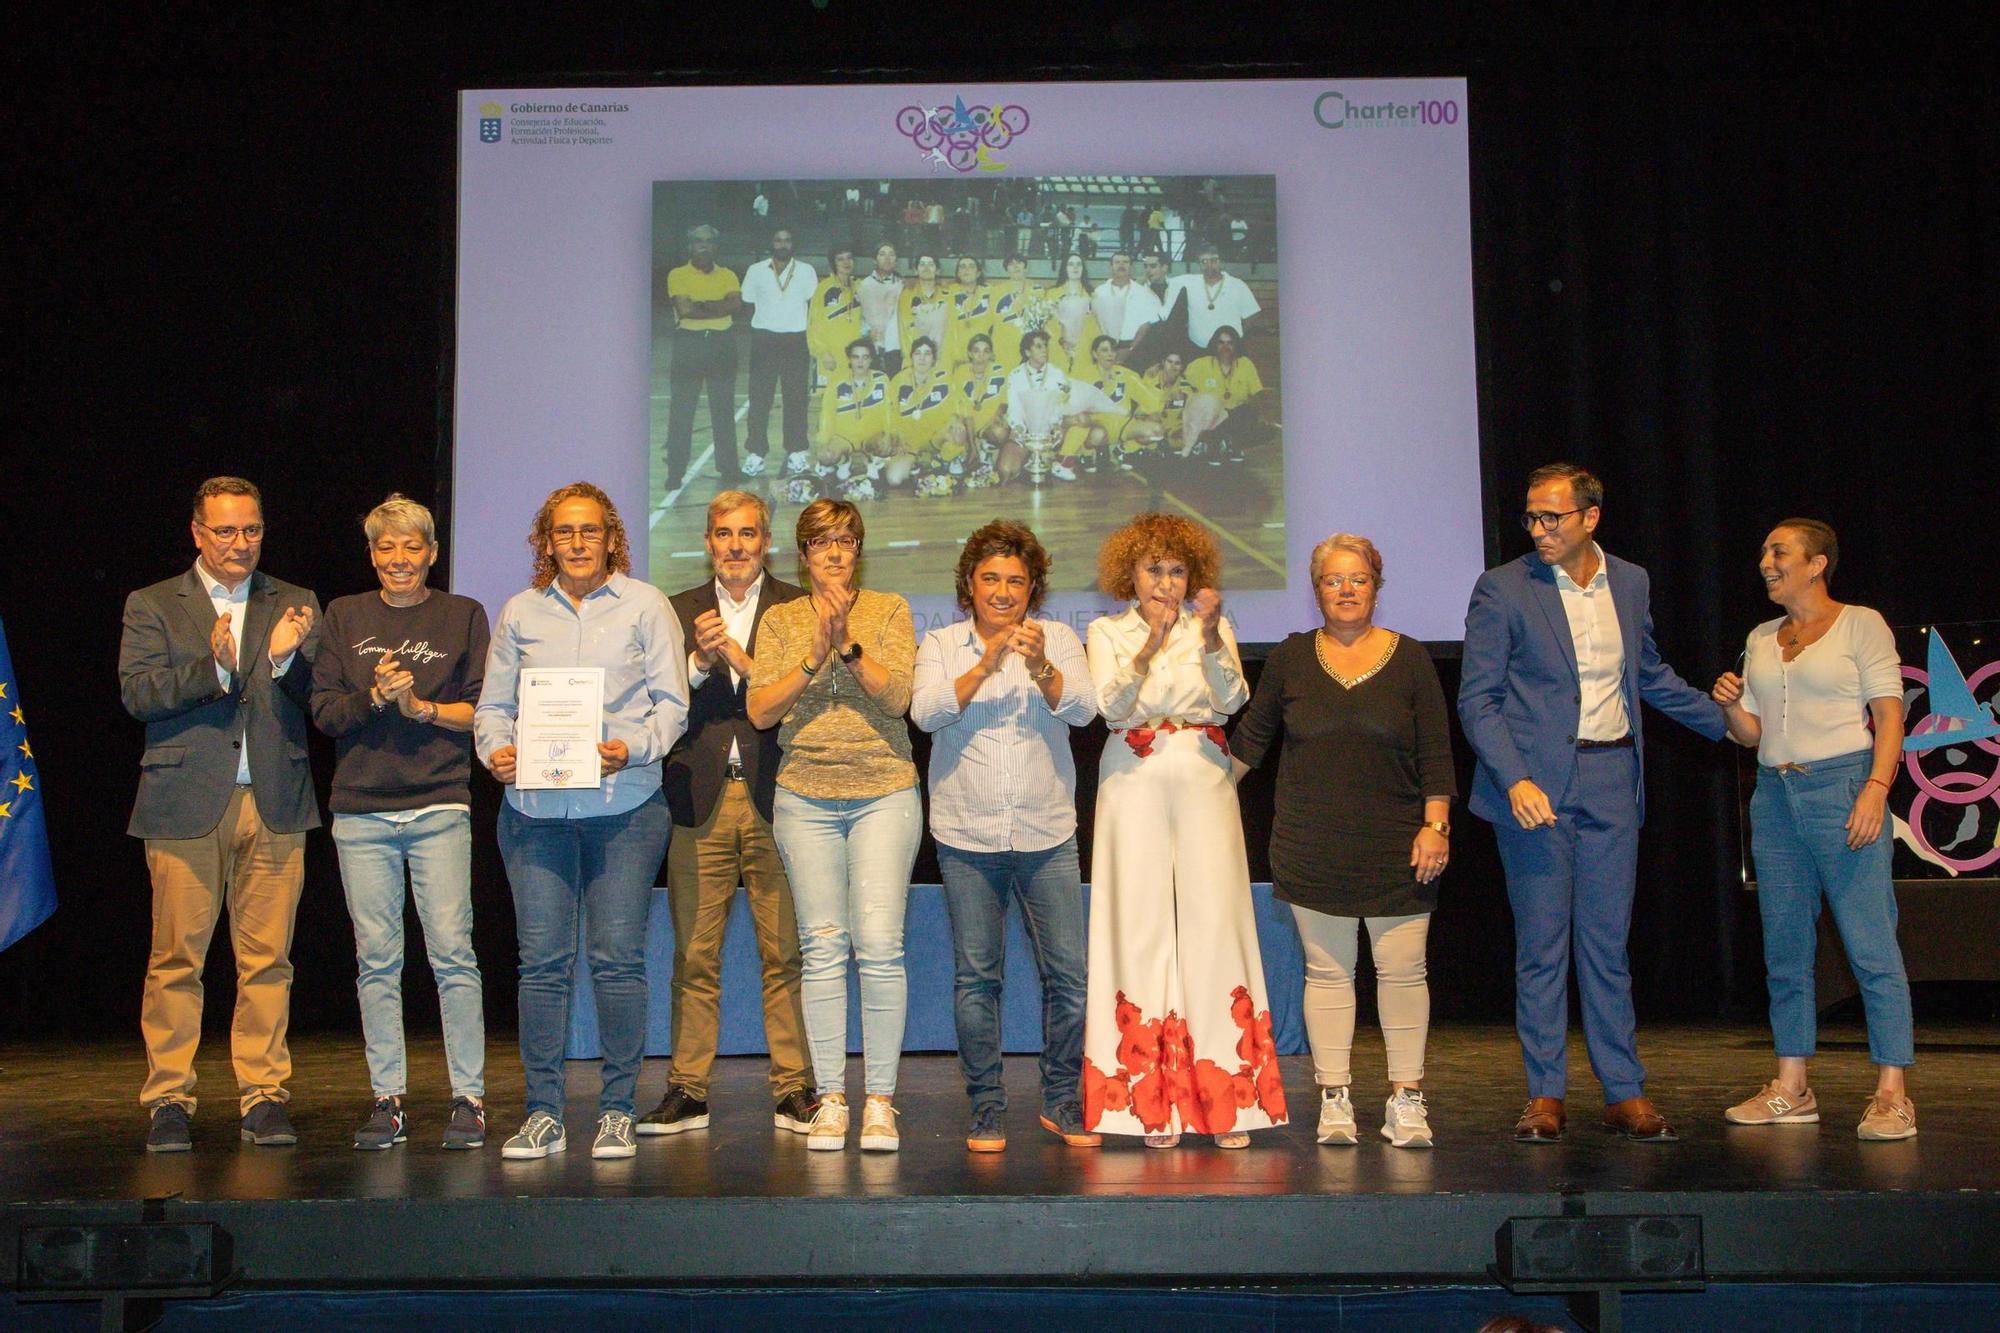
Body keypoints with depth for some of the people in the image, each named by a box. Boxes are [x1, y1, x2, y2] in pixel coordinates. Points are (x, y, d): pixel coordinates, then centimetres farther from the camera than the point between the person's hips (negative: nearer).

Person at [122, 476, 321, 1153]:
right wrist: (212, 665, -18)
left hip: (274, 802, 1)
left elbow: (315, 700, 5)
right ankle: (168, 1099, 10)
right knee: (176, 958, 0)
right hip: (184, 804, -1)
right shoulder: (151, 606, 9)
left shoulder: (294, 606, 14)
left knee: (267, 958, 2)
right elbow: (137, 693, -4)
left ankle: (264, 1094, 10)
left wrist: (285, 656, -15)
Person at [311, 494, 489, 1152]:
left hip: (440, 806, -2)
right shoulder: (344, 616, 13)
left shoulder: (463, 615, 8)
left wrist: (422, 706, -11)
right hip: (361, 810, 2)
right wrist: (374, 698, -12)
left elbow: (482, 709, 4)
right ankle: (387, 1100, 12)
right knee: (376, 959, 3)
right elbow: (324, 710, 6)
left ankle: (469, 1098, 1)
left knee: (453, 953, -6)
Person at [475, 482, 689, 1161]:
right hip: (535, 806, 2)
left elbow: (671, 702, 3)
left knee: (617, 956, -3)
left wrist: (633, 747, -14)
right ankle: (543, 1113, 8)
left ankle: (617, 1111, 7)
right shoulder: (520, 612, 15)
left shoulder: (645, 604, 7)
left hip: (624, 805, -2)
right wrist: (495, 750, -5)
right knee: (542, 960, 0)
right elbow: (493, 704, 15)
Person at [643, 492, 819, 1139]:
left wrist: (743, 660, -13)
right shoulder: (678, 612, 15)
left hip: (774, 799, -2)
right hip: (701, 800, 2)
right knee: (694, 956, 3)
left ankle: (793, 1090, 7)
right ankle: (687, 1091, 11)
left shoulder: (797, 608, 8)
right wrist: (699, 660, -9)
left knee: (786, 953, -1)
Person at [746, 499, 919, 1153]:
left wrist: (848, 644, -14)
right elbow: (760, 712, 0)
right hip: (805, 797, 1)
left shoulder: (889, 610, 8)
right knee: (822, 946, 0)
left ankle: (880, 1099, -1)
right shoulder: (780, 620, 11)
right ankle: (830, 1098, 6)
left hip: (884, 793, -1)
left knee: (879, 944, -8)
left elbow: (897, 697, -4)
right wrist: (813, 657, -10)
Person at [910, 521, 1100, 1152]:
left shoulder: (1058, 639, 8)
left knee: (1068, 970, -1)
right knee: (975, 975, 4)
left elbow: (1084, 709, -6)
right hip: (967, 837, 0)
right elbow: (925, 711, -9)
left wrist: (1040, 667, -24)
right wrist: (987, 664, -20)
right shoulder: (941, 644, 7)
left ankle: (1061, 1101, 14)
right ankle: (986, 1107, 15)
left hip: (1048, 835, 0)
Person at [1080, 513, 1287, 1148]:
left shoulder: (1213, 628, 12)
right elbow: (1112, 707, -7)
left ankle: (1227, 1101, -1)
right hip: (1135, 787, -1)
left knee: (1213, 923, -5)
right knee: (1141, 924, -4)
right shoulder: (1108, 632, 10)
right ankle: (1153, 1103, 1)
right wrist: (1152, 641, -20)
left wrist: (1209, 635, -20)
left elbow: (1231, 700, -5)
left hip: (1203, 784, 1)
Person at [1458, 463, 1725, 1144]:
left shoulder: (1630, 582, 10)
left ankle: (1624, 1092, 14)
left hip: (1612, 781, 3)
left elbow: (1651, 676, 24)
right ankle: (1544, 1095, 10)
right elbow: (1477, 699, -6)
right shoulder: (1501, 590, -4)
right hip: (1535, 785, -3)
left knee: (1608, 943, 7)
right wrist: (1514, 780, -18)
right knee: (1541, 946, 2)